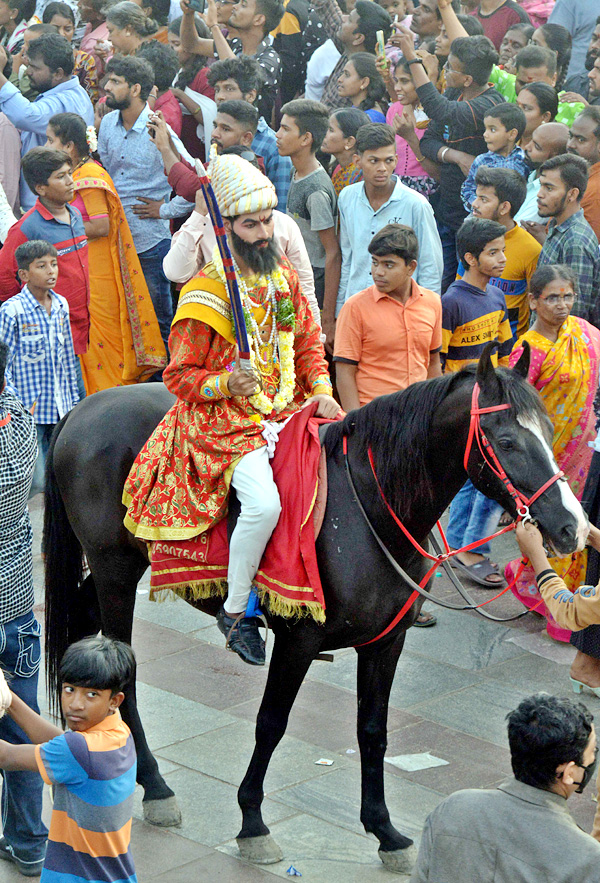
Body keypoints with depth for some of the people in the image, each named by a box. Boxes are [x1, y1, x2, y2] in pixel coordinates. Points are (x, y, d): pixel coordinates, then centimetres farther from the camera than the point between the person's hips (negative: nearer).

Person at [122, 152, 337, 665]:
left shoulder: (284, 277, 9)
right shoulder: (205, 295, -11)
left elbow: (309, 342, 18)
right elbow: (180, 376, -8)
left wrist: (321, 390, 2)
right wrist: (225, 384, -26)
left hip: (288, 408, 7)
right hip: (227, 419, -7)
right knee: (265, 504, -28)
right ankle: (235, 611, -7)